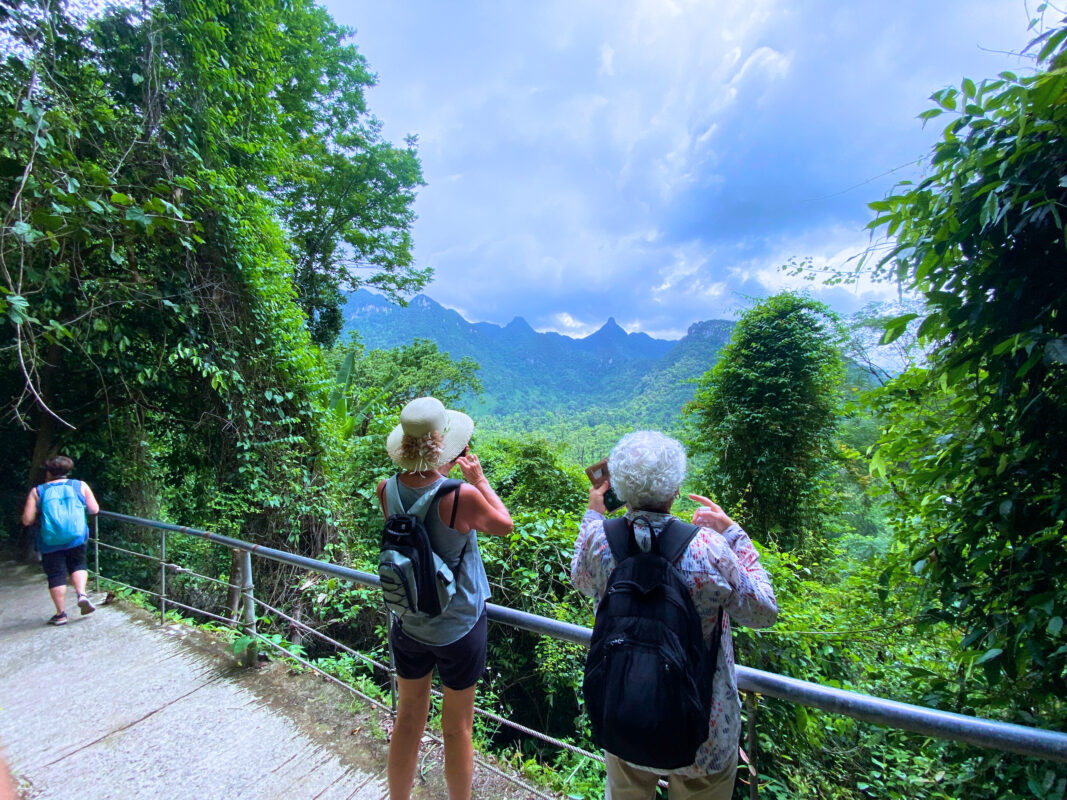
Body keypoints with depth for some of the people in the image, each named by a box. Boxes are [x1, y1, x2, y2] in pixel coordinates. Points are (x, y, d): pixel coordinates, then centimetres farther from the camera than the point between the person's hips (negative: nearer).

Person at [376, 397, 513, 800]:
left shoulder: (387, 490, -15)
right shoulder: (462, 496, -29)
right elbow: (505, 525, -10)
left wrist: (444, 472, 6)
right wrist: (478, 478, -4)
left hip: (407, 625, 4)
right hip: (458, 629, -4)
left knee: (408, 719, 26)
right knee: (457, 729, 19)